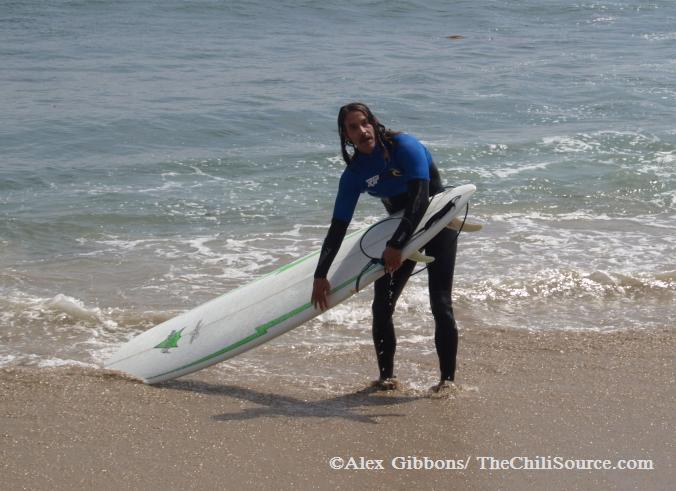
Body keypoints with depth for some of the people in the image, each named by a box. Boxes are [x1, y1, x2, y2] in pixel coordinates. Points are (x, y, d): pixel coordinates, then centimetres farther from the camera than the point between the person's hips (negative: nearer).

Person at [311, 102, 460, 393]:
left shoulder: (404, 146, -24)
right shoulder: (354, 174, -8)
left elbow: (420, 200, -31)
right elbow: (338, 228, -7)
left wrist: (397, 245, -36)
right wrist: (320, 275, -12)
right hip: (401, 226, 5)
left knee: (440, 304, -13)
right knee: (381, 306, -2)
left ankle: (448, 378, -6)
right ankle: (386, 376, 11)